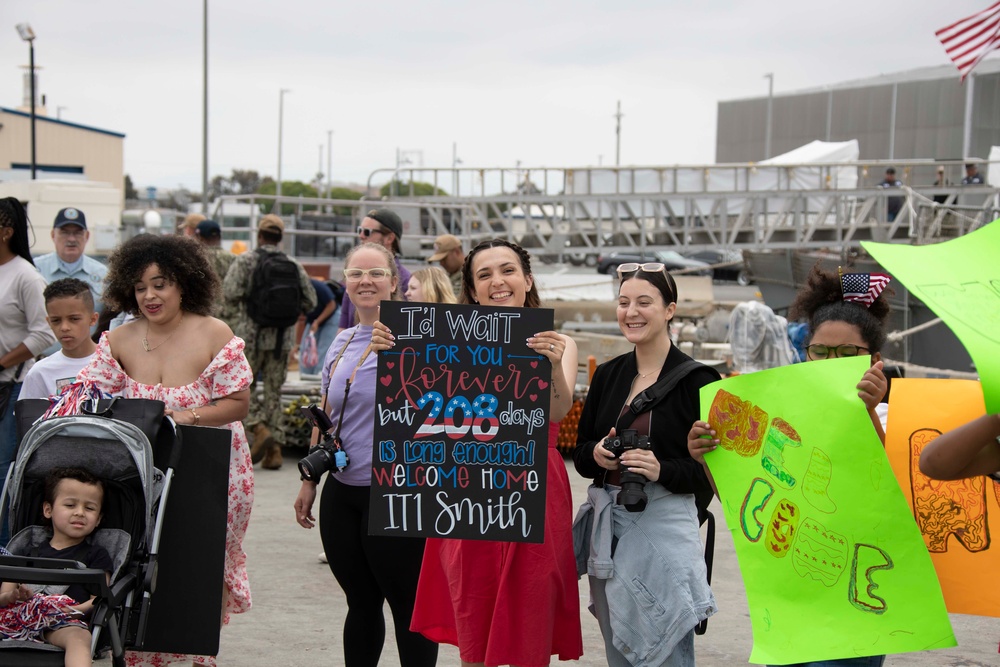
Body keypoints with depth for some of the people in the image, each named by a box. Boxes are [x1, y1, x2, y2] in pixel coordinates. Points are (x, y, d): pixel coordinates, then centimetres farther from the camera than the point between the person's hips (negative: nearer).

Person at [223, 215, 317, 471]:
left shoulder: (245, 261, -3)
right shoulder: (294, 266, 5)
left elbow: (231, 292, -14)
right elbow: (310, 301, 5)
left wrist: (241, 309, 7)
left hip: (252, 334, -3)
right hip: (283, 338, 3)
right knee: (274, 392, 9)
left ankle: (260, 429, -12)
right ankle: (275, 449, 7)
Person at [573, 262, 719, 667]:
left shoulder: (696, 380, -6)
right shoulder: (607, 374, 9)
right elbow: (580, 452, 13)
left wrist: (662, 470, -23)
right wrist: (597, 454, -9)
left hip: (665, 528, -5)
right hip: (607, 525, 5)